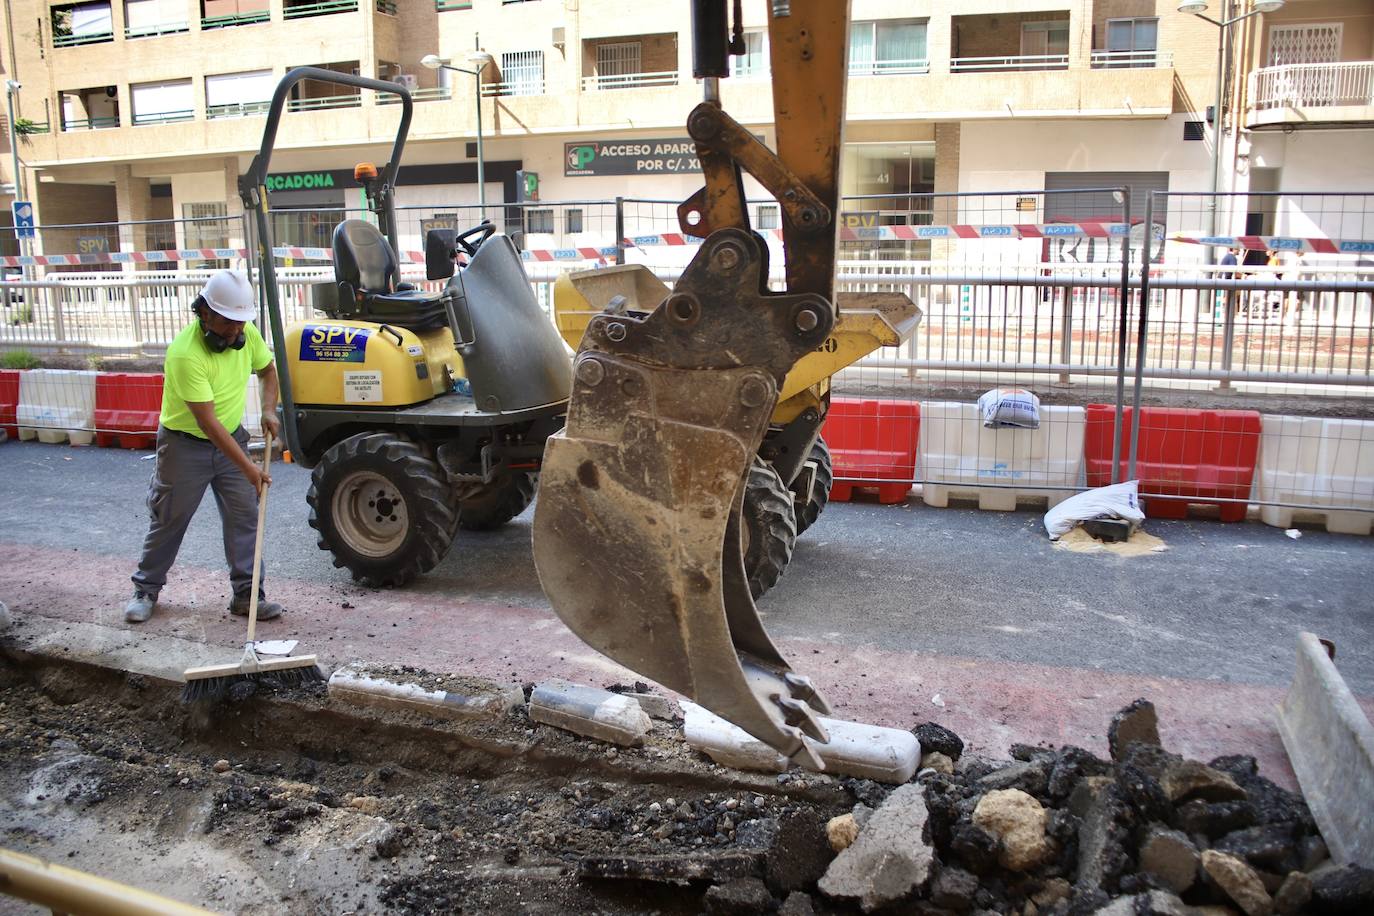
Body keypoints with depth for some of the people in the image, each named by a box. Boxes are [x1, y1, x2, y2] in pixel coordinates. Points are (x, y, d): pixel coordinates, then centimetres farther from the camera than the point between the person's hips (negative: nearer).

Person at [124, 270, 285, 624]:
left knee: (245, 516, 2)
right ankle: (146, 589, 27)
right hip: (185, 445, -5)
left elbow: (267, 370, 13)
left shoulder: (247, 334, -10)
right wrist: (248, 467, -32)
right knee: (169, 520, 8)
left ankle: (246, 594, 10)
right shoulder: (185, 353, -29)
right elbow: (208, 422, -31)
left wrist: (269, 410, -6)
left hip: (231, 438, 5)